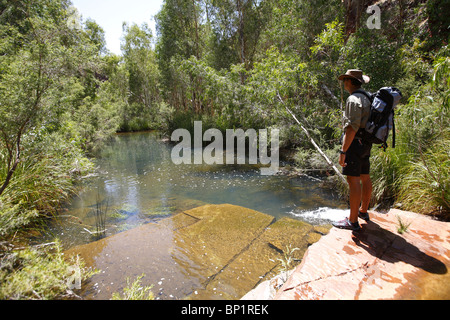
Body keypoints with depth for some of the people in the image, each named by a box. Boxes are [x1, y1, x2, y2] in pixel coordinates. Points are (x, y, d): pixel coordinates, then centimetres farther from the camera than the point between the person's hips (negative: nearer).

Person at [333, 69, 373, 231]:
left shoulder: (354, 99, -15)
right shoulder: (367, 98, 16)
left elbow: (352, 127, -24)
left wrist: (343, 151, -24)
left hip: (354, 143, -10)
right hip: (366, 144, 10)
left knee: (353, 180, -8)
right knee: (365, 178, 17)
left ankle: (352, 221, -3)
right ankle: (363, 211, 33)